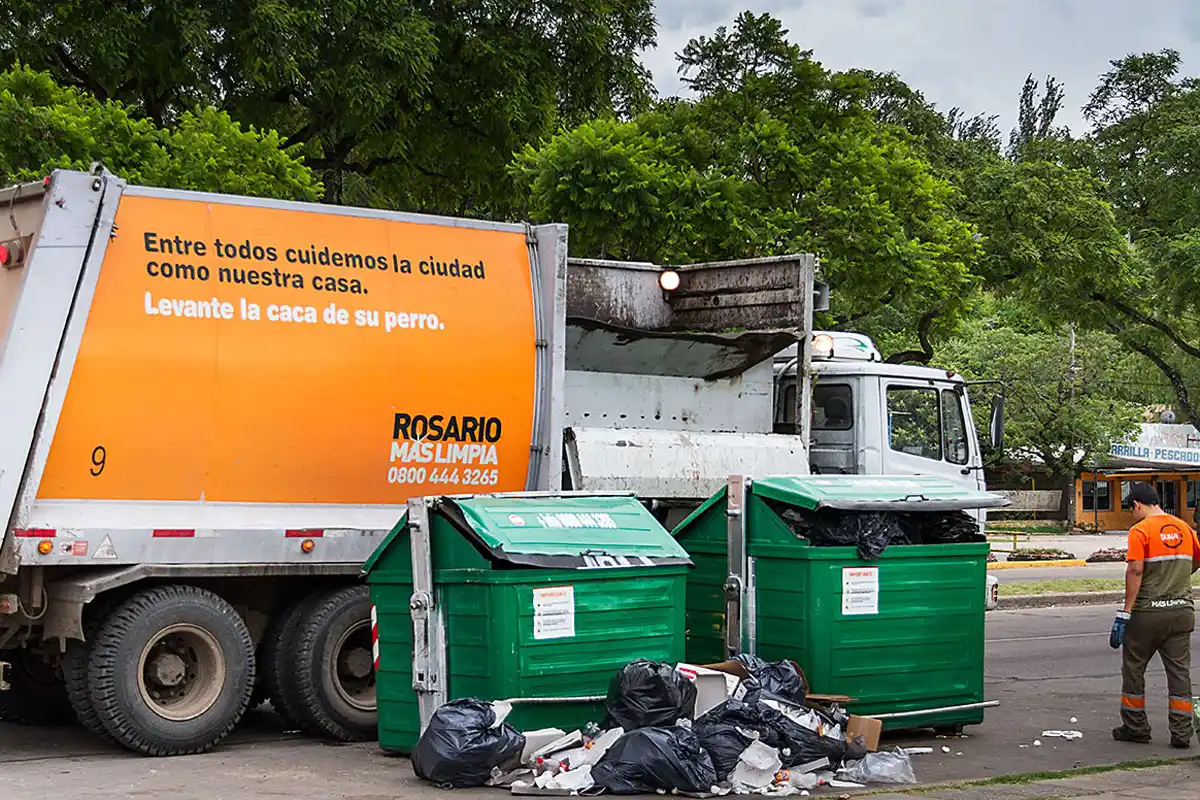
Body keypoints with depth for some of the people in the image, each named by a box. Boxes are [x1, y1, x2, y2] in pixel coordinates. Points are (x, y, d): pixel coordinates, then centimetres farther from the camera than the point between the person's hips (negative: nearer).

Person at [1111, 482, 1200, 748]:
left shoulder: (1140, 530, -11)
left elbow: (1135, 570, -19)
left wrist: (1126, 612, -18)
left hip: (1148, 613, -5)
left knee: (1133, 669, 10)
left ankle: (1135, 727, 16)